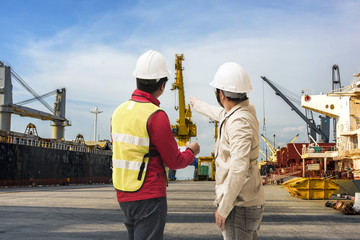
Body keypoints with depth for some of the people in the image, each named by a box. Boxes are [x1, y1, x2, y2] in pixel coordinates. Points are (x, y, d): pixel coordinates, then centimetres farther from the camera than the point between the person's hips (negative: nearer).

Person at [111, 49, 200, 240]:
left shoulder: (119, 111, 5)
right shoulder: (156, 116, -18)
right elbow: (174, 162, -11)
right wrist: (192, 151, 9)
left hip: (124, 195, 8)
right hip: (149, 196, -8)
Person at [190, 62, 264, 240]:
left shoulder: (240, 121, -22)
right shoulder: (245, 110, 7)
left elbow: (239, 168, -29)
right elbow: (220, 114, 31)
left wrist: (223, 208, -22)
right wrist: (198, 105, 49)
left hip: (240, 206, -10)